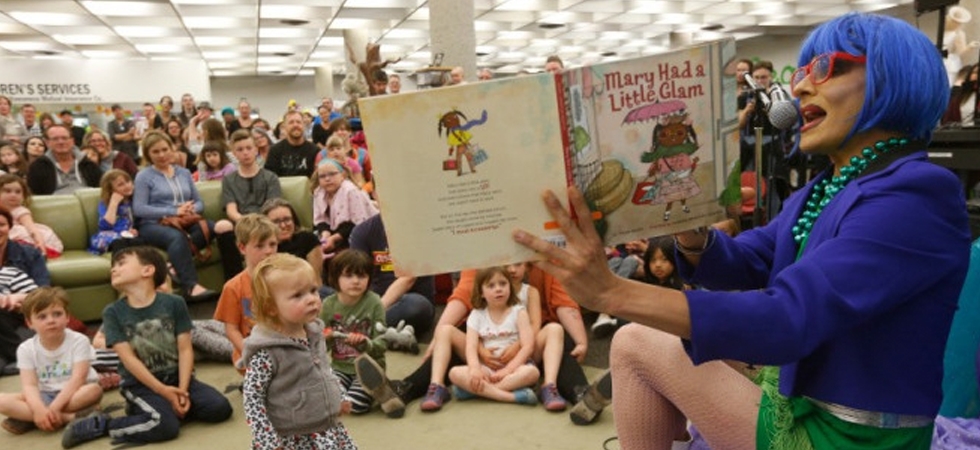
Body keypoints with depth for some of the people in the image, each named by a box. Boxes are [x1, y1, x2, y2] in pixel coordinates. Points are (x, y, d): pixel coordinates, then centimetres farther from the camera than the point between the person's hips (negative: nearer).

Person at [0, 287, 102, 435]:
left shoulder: (78, 341, -11)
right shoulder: (26, 349, -3)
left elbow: (78, 379, -20)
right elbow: (29, 385, -13)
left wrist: (54, 407, -31)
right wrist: (39, 409, -33)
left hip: (72, 394, -2)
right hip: (44, 396, 3)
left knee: (94, 390, -35)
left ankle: (27, 419, -24)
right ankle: (66, 418, -29)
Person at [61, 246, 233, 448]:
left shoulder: (174, 303, -3)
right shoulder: (113, 312, -4)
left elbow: (185, 349, -4)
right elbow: (128, 358, -10)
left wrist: (182, 389, -16)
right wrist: (163, 391, -17)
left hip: (176, 377, 3)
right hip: (140, 384, -2)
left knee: (220, 408, -15)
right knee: (165, 426, -28)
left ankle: (167, 408, 5)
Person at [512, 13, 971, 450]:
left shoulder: (916, 196, -23)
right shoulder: (823, 191, 7)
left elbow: (787, 318, -34)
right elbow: (740, 264, 3)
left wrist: (610, 292, -41)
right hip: (793, 407, 8)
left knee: (636, 344, -2)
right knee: (634, 343, 10)